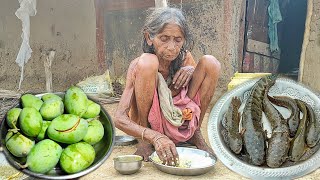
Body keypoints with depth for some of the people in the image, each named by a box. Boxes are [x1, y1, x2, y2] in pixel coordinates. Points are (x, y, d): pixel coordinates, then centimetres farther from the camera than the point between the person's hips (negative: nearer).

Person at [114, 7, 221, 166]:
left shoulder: (185, 58, -8)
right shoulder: (138, 65, -20)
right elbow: (119, 119, -26)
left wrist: (192, 70, -15)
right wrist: (156, 137, -43)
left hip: (179, 124, 4)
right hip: (147, 127, -3)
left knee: (210, 62, -12)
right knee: (148, 62, -29)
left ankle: (195, 133, 2)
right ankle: (145, 141, -12)